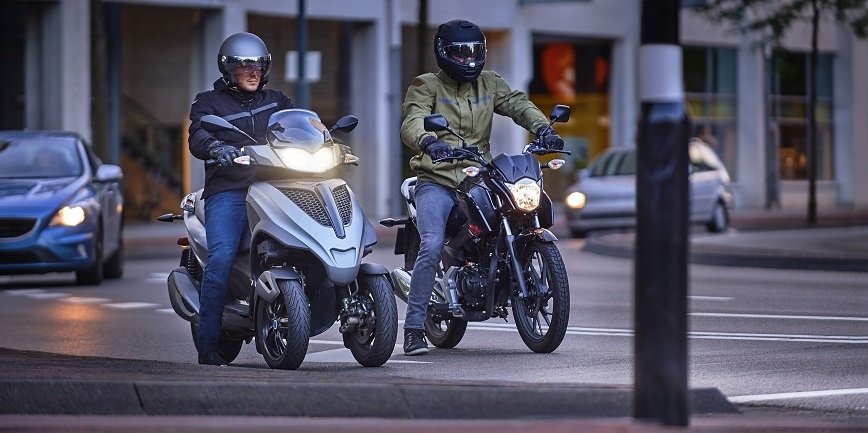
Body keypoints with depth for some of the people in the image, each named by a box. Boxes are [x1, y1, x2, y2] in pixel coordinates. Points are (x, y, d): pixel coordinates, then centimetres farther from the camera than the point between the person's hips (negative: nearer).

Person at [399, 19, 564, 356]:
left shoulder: (490, 84, 18)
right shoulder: (426, 86, 3)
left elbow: (517, 104, 2)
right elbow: (411, 122, -14)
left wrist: (542, 128, -19)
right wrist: (429, 141, -38)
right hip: (436, 180, -5)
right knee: (432, 247, -22)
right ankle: (414, 329, -18)